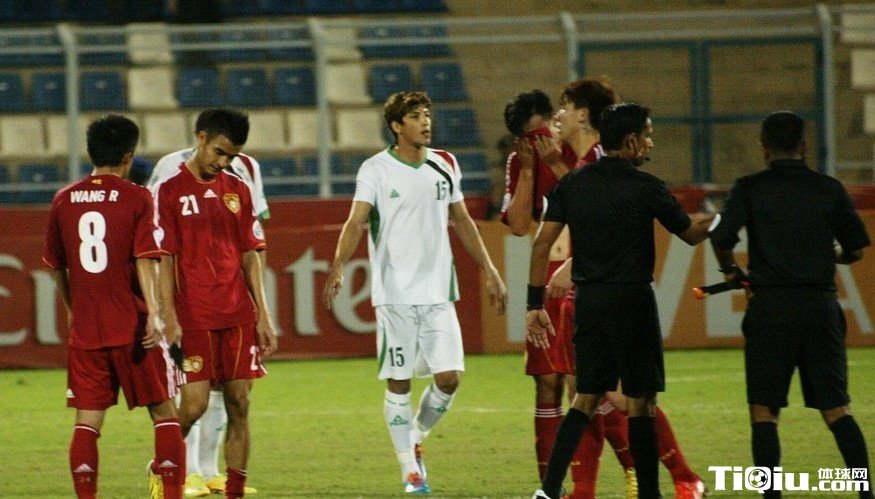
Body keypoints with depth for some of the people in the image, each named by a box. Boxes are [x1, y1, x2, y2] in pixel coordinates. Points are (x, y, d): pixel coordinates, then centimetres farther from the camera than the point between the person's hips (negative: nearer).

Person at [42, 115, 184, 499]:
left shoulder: (64, 200, 6)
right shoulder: (136, 198, -6)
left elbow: (55, 265, 15)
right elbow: (145, 261, -15)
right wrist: (153, 314, -19)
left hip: (85, 329, 3)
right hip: (132, 326, -3)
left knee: (87, 421, 5)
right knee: (164, 412, 7)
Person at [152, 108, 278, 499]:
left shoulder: (237, 190, 11)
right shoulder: (170, 190, -4)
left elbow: (250, 256, 14)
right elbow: (164, 259, -6)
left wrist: (263, 315, 9)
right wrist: (170, 319, -13)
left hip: (238, 316, 5)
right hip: (194, 316, -5)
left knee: (239, 404, 2)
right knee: (194, 404, -9)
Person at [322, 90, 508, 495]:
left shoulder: (445, 166, 10)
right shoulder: (376, 170, -4)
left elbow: (462, 222, 20)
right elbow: (356, 222, -13)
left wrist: (489, 271, 18)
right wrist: (338, 268, -27)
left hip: (438, 292, 4)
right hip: (394, 293, -4)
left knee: (449, 377, -3)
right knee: (398, 382, -1)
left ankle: (415, 439, 23)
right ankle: (410, 469, 8)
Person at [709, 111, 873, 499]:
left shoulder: (750, 189, -2)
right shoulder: (829, 189, 5)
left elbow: (721, 238, -12)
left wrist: (731, 270, 8)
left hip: (770, 307, -2)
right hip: (821, 304, 2)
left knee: (764, 412, 3)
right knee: (836, 410, 7)